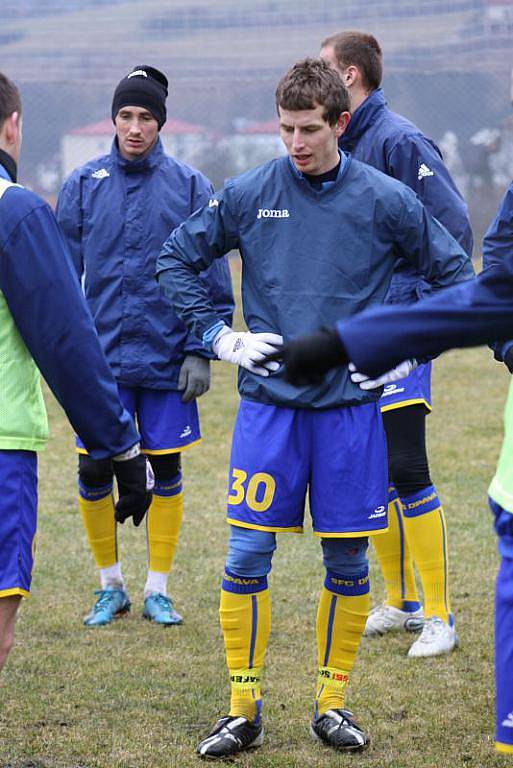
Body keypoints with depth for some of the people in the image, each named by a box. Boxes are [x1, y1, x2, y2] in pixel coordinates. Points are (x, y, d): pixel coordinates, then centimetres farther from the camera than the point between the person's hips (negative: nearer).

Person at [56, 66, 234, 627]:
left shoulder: (190, 186, 0)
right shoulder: (83, 185, 2)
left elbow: (211, 275, 1)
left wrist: (201, 351, -5)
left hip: (168, 359, 0)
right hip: (102, 359, 1)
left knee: (166, 472, 7)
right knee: (93, 473, 1)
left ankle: (158, 590, 19)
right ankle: (111, 585, 19)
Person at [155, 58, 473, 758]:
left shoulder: (385, 200, -1)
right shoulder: (247, 195, 0)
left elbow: (455, 272, 8)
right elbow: (176, 260, 11)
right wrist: (220, 338, 3)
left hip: (352, 405, 0)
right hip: (268, 403, 0)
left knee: (347, 561, 4)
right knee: (247, 556, -3)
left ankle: (333, 704, 17)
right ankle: (243, 711, 8)